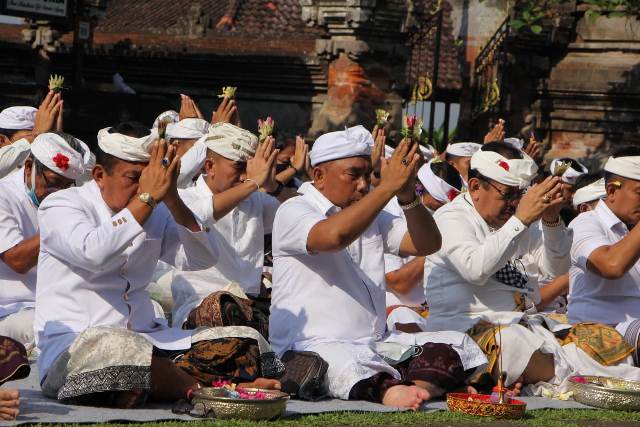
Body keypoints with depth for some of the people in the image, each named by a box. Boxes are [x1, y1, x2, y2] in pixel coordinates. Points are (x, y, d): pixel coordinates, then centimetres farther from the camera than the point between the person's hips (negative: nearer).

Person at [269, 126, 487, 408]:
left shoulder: (371, 217, 22)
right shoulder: (293, 212, -2)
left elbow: (426, 245, 11)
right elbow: (334, 236, -24)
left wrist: (408, 197, -7)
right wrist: (389, 187, -21)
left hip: (374, 344, 7)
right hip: (311, 344, -7)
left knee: (453, 346, -12)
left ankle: (417, 389, -41)